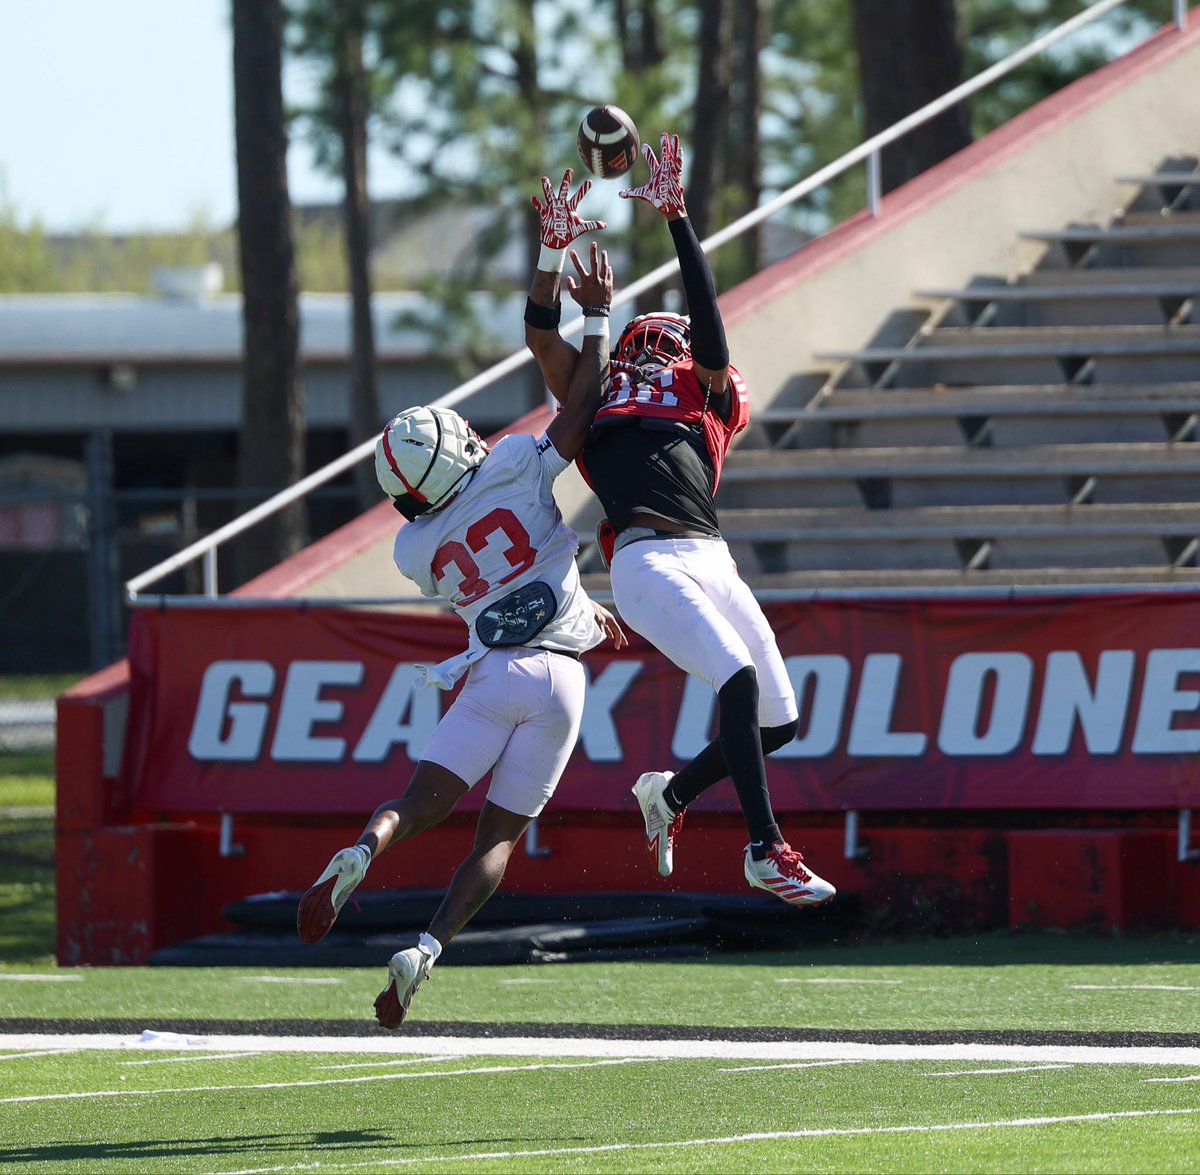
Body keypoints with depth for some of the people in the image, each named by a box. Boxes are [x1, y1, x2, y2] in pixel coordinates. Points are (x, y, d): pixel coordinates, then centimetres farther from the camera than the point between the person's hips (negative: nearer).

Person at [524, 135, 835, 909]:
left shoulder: (708, 397, 24)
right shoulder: (593, 403, 24)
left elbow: (706, 311, 14)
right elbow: (542, 334, 19)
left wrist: (676, 217, 7)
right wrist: (557, 247, 12)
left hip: (711, 560, 4)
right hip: (647, 562, -4)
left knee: (778, 721, -1)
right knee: (739, 680, -23)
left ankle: (672, 793, 25)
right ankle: (765, 849, -20)